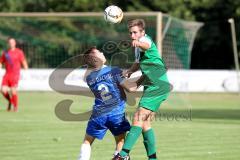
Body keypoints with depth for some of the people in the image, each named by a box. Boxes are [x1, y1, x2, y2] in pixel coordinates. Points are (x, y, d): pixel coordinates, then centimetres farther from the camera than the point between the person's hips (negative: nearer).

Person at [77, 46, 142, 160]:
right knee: (120, 142, 12)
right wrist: (140, 80, 7)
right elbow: (130, 88, -9)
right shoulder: (114, 71, -8)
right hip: (117, 113, -2)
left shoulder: (89, 78, 1)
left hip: (99, 114, 2)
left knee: (87, 141, 15)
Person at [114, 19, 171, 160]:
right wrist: (130, 71, 12)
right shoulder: (138, 47, 16)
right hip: (152, 86, 10)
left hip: (157, 86, -10)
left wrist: (138, 43, -64)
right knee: (145, 123, 12)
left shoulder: (145, 39, -14)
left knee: (139, 118, -17)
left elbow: (147, 45, -40)